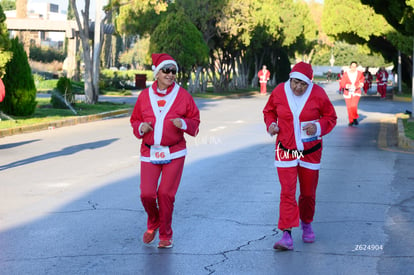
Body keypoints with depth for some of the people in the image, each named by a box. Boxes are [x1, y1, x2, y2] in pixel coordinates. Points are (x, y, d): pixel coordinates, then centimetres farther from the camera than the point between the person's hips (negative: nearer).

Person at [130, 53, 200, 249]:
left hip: (174, 153, -1)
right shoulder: (144, 96, 4)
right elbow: (135, 121, 15)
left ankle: (165, 235, 15)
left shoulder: (183, 96, 0)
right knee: (147, 194, -8)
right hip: (149, 153, 1)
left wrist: (183, 123, -16)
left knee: (166, 194, -4)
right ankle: (153, 224, 25)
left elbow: (195, 122, 4)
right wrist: (140, 127, -7)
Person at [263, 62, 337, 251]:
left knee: (308, 192, 12)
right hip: (285, 150, 0)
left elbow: (331, 117, 0)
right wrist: (271, 124, -9)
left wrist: (318, 127, -19)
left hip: (310, 151, 1)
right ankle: (287, 235, -14)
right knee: (287, 192, -11)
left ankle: (306, 224, 37)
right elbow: (269, 111, 11)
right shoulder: (279, 92, -7)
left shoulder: (318, 94, -10)